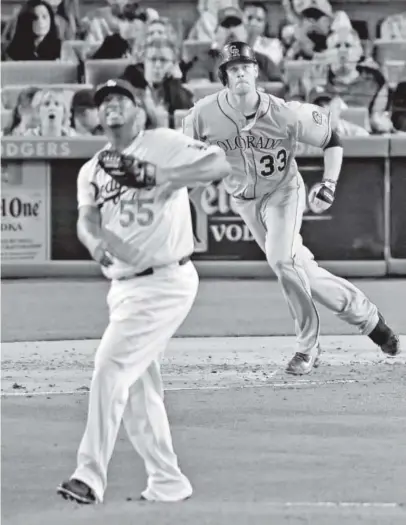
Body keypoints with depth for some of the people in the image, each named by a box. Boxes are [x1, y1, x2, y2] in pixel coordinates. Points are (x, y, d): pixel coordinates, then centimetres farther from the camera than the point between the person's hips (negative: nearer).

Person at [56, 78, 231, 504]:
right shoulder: (92, 170, 14)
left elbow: (221, 165, -16)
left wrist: (166, 175, -30)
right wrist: (95, 239, -26)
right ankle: (167, 484, 21)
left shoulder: (163, 144, -4)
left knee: (111, 368, -17)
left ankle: (90, 476, -18)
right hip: (123, 287, 8)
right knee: (136, 389, 11)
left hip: (165, 281, -8)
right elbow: (86, 219, -3)